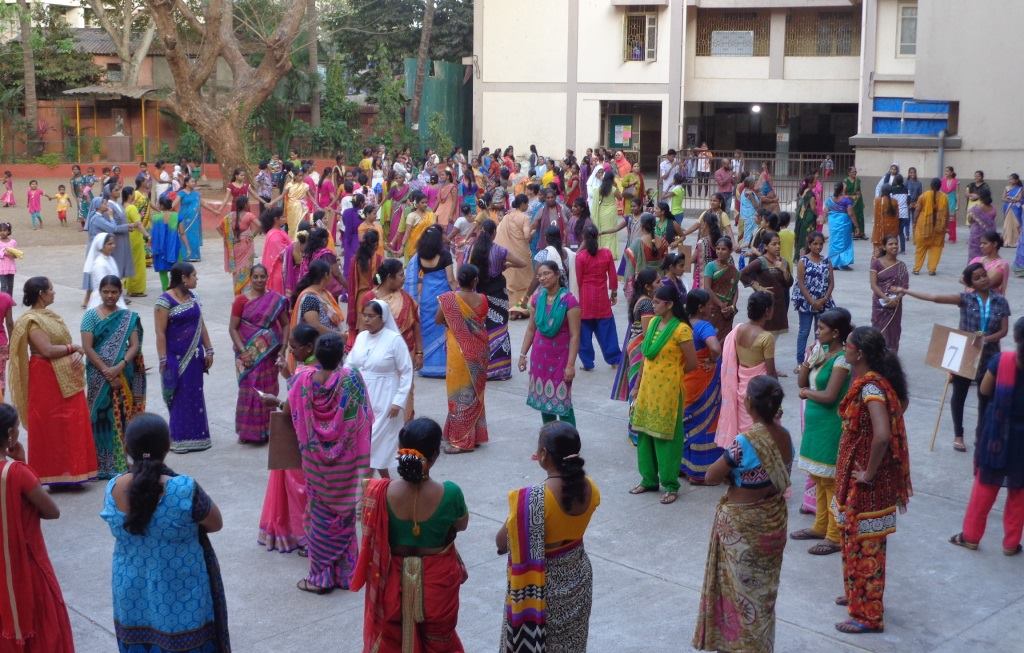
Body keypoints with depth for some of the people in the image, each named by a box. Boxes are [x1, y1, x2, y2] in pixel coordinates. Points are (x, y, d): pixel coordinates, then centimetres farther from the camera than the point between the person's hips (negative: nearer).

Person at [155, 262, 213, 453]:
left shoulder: (193, 297, 9)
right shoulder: (165, 301, -13)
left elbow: (201, 326, 14)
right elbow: (160, 333, -15)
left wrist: (208, 350, 11)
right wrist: (163, 360, -18)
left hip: (194, 356, 7)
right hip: (176, 358, -7)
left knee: (195, 396, 10)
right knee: (179, 397, -1)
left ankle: (195, 436, 20)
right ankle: (178, 439, 8)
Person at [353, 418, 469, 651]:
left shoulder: (380, 492, -21)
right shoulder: (450, 493, -24)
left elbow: (372, 539, -6)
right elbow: (462, 525, -3)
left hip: (394, 581, 1)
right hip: (437, 581, -1)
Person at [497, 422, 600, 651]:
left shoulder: (531, 500, -30)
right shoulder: (590, 489, -13)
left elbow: (501, 543, -15)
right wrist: (558, 469, 7)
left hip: (544, 583, -5)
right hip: (578, 577, 5)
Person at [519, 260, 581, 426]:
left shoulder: (569, 301, -14)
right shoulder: (537, 299, 2)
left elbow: (575, 336, -14)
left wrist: (570, 364, -17)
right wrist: (523, 354, 10)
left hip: (560, 358, -5)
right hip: (540, 357, 5)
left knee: (562, 402, -5)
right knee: (543, 399, 11)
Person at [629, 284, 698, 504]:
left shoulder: (681, 329, -16)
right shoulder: (653, 323, 6)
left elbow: (692, 364, -12)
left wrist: (672, 373, 4)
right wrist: (639, 384, 14)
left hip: (668, 390, -7)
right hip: (648, 388, 7)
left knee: (667, 436, 2)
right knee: (645, 433, 14)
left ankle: (671, 485, 14)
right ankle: (648, 479, 27)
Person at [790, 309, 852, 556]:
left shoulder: (841, 360, -18)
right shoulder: (821, 350, 6)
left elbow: (829, 396, -23)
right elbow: (801, 382, 6)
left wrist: (807, 392, -7)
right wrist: (808, 361, -10)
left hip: (830, 426, -8)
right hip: (815, 422, 8)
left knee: (830, 480, 0)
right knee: (818, 477, 17)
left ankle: (835, 536, 9)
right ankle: (821, 526, 30)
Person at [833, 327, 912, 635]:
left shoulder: (871, 387, -26)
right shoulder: (871, 380, 3)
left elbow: (882, 435, -38)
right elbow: (900, 403, 20)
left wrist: (869, 474, -24)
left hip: (867, 482, -10)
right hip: (854, 473, 10)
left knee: (865, 545, 2)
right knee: (853, 538, 23)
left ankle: (868, 615, 14)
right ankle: (857, 594, 40)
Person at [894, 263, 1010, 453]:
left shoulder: (1000, 301, -4)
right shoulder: (966, 298, -9)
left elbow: (1004, 330, -3)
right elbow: (935, 298, -14)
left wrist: (988, 338, -24)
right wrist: (905, 291, -20)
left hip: (989, 355, 1)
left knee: (986, 396, 13)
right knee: (959, 394, 9)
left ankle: (980, 433, 31)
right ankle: (958, 435, 25)